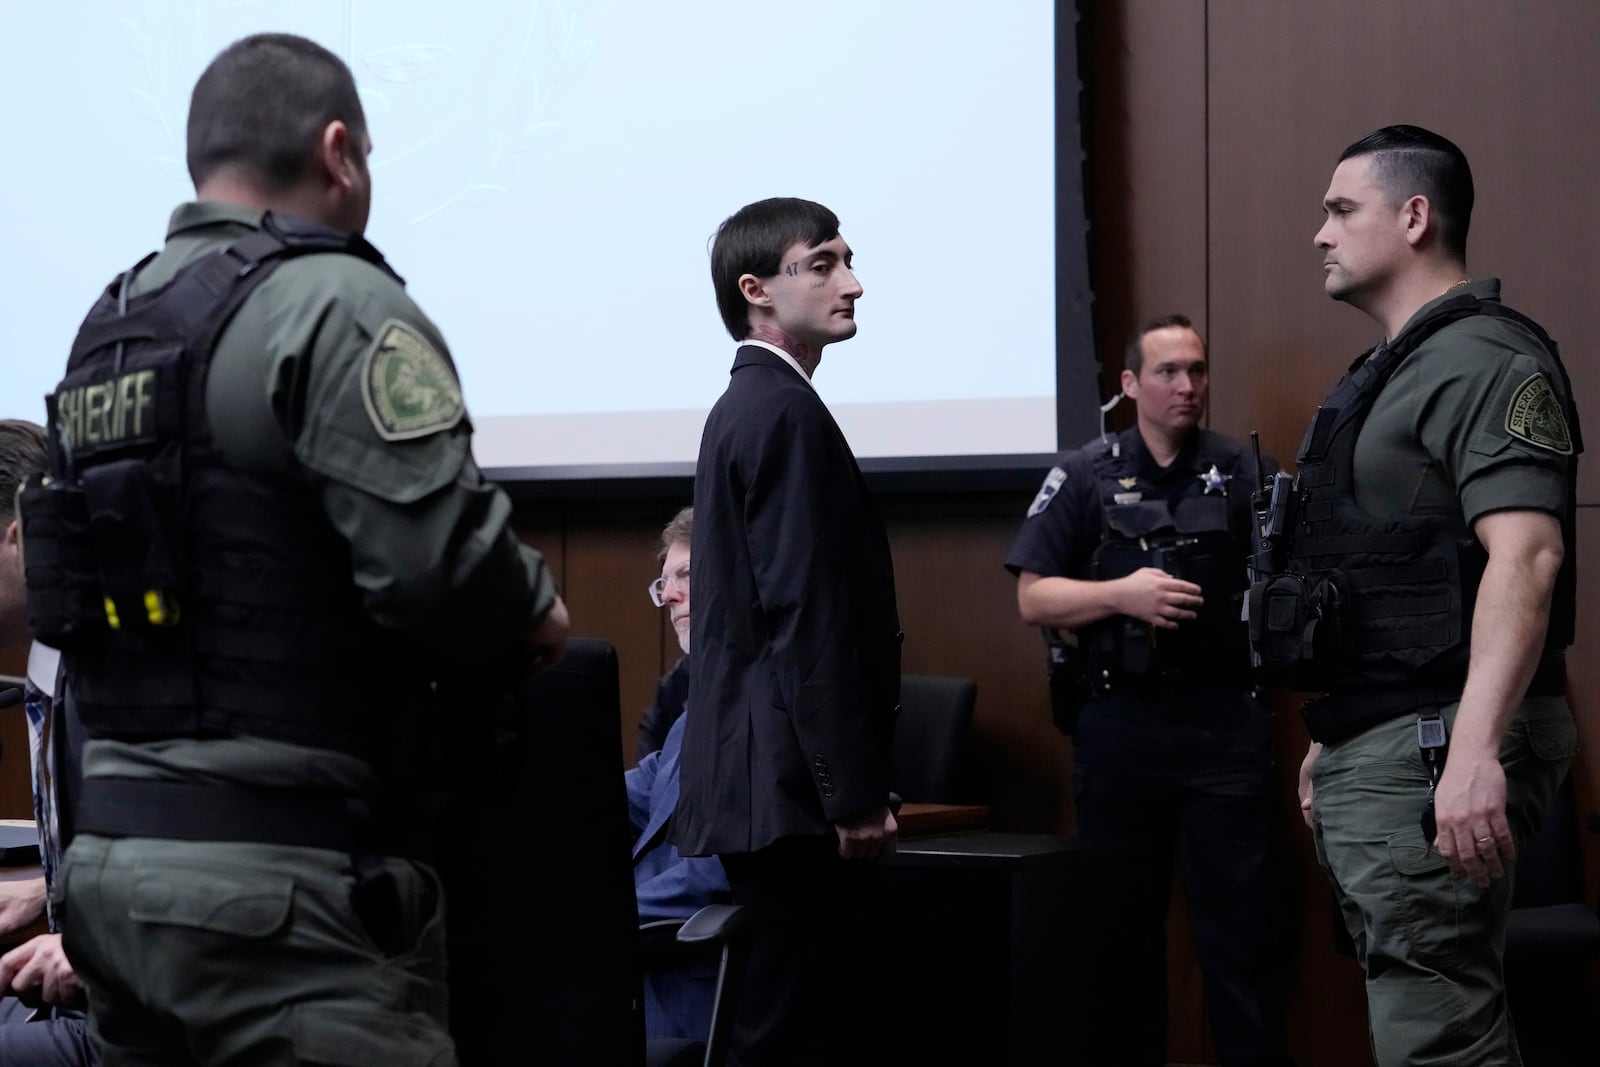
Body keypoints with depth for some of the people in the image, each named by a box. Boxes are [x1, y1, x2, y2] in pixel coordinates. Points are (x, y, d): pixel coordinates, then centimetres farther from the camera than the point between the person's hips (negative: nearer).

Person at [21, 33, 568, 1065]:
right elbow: (440, 559, -21)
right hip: (276, 880, -8)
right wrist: (535, 617, 1)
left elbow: (60, 604, 16)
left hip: (109, 861, 8)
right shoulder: (335, 304, -10)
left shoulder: (108, 326, 15)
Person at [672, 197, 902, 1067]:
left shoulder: (747, 406, 17)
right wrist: (857, 793, -20)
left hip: (764, 776, 10)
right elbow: (809, 618, -20)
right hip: (794, 781, -10)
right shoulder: (788, 414, -14)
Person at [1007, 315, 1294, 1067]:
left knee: (1236, 920, -2)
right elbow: (1034, 598, 1)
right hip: (1121, 725, 1)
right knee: (1121, 919, 9)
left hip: (1226, 723, -1)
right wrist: (1121, 594, -13)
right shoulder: (1085, 477, 5)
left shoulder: (1246, 474, 6)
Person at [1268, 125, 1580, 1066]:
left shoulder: (1484, 362, -12)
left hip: (1433, 749, -10)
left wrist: (1474, 752, -32)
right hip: (1375, 746, 10)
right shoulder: (1394, 370, 20)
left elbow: (1524, 556, -24)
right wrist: (1336, 738, 27)